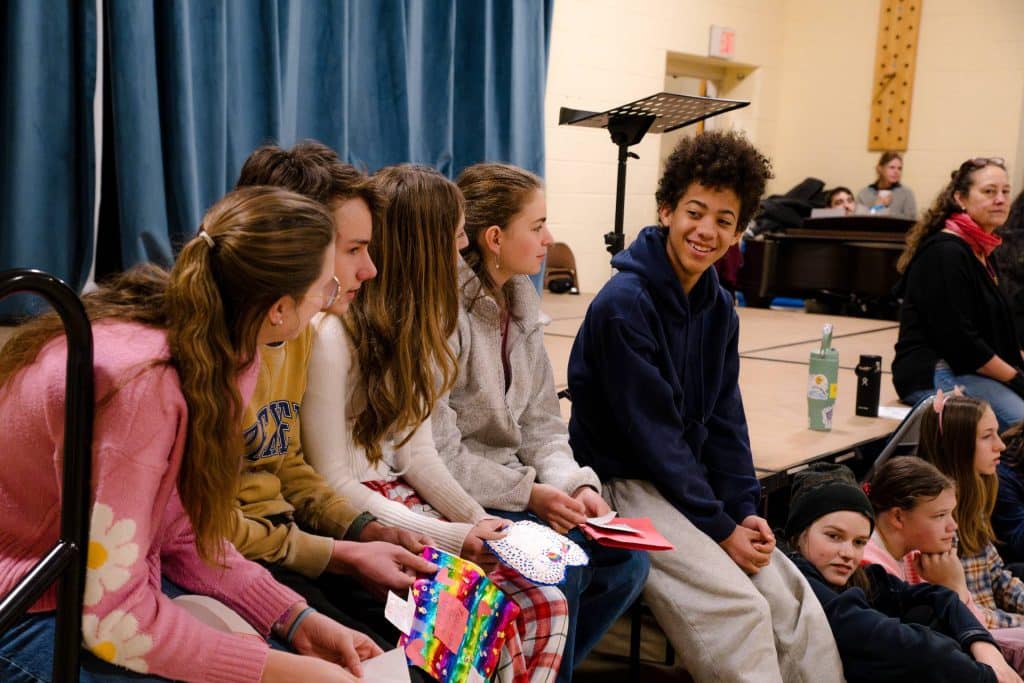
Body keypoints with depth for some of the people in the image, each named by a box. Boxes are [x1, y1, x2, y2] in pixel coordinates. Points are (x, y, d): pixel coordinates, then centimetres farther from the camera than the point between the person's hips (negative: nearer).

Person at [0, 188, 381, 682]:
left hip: (109, 581, 8)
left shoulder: (212, 345, -6)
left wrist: (296, 619, -9)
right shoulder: (140, 384, -32)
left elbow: (183, 532, -1)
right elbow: (112, 617, -29)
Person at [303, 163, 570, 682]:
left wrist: (476, 520, -9)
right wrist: (449, 537, -18)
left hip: (405, 502, 8)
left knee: (546, 605, -7)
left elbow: (416, 452, 6)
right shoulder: (333, 334, -19)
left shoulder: (409, 327, 9)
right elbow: (332, 483, -18)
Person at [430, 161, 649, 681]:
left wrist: (576, 483, -10)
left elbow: (542, 427, 7)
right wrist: (528, 493, -18)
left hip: (508, 482, 8)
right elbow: (437, 453, -20)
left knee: (625, 558, -4)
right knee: (560, 566, -24)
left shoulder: (520, 303, 8)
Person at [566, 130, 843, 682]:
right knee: (738, 607, -22)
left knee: (792, 597, -6)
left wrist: (744, 508, -4)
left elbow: (725, 421, 9)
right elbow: (651, 432, -19)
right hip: (623, 485, -7)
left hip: (687, 480, 7)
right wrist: (720, 527, -16)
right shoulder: (624, 304, -18)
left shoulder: (719, 310, 6)